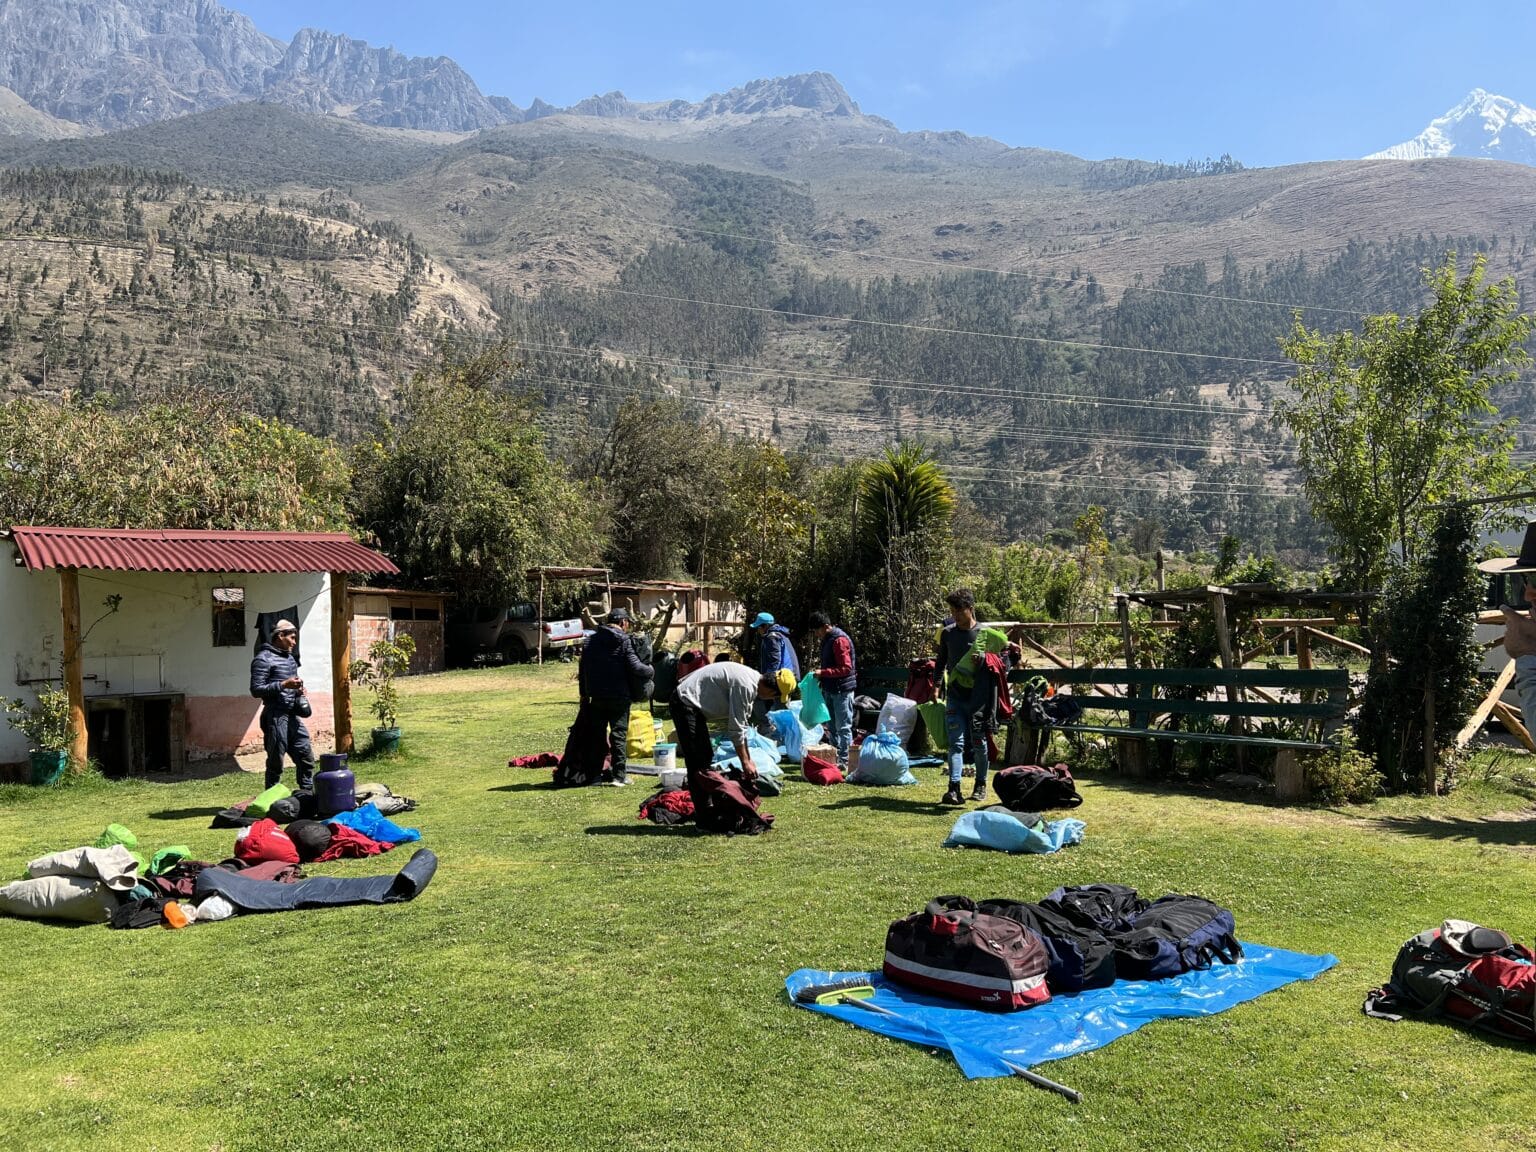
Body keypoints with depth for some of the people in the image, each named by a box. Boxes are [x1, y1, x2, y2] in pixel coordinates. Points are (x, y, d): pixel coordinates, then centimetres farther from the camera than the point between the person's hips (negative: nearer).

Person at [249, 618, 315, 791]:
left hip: (293, 715, 8)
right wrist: (283, 685, -21)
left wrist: (298, 689, 9)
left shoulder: (289, 657, 18)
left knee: (306, 757, 10)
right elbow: (256, 690, -15)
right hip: (276, 716, -8)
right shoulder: (264, 659, -8)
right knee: (276, 762, -1)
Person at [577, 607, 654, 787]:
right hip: (619, 696, -5)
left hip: (596, 696, 5)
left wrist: (584, 693, 17)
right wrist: (650, 670, 5)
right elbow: (635, 667, -15)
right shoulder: (624, 641, -9)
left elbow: (582, 669, 11)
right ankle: (619, 775, 0)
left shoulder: (592, 641, 8)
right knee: (619, 734, 1)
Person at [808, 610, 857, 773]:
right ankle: (834, 758, 22)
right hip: (830, 689, 10)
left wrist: (822, 672, -23)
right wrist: (820, 676, 7)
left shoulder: (839, 640, -17)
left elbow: (846, 668, -22)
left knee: (843, 727, -4)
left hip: (842, 690, -10)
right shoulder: (827, 640, 14)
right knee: (832, 727, 14)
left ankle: (844, 761, 1)